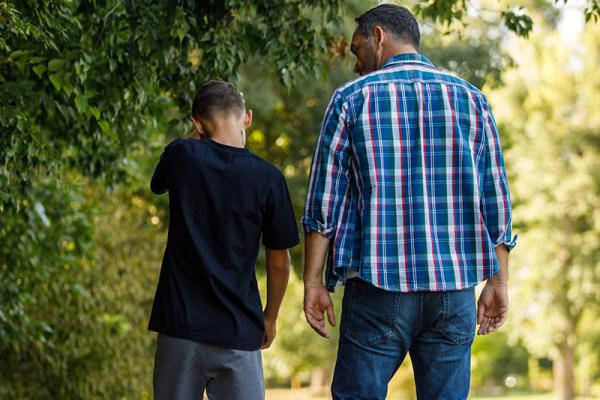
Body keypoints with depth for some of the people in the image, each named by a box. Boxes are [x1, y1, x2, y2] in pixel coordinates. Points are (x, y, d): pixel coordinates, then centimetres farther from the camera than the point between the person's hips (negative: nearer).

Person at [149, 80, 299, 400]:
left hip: (180, 325, 1)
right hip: (238, 331, -1)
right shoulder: (268, 178, -7)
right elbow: (279, 262, 0)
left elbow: (157, 183, 21)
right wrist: (270, 317, 15)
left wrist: (197, 137, 18)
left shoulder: (182, 156, -5)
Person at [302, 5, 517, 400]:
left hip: (378, 283, -2)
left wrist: (314, 282, 4)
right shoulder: (471, 98, 9)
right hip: (454, 289, 3)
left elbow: (324, 202, -1)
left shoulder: (352, 98, 2)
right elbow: (495, 199, 8)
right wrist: (498, 281, 12)